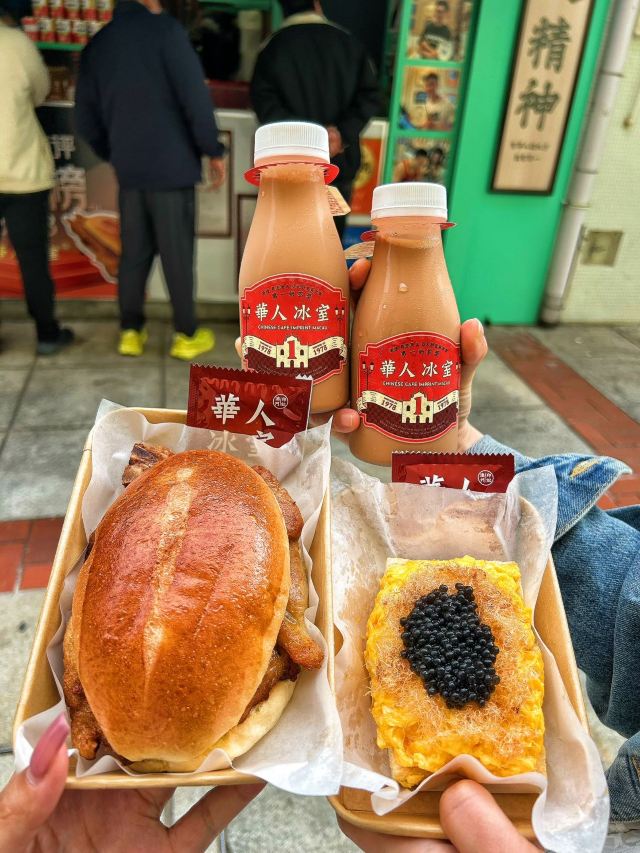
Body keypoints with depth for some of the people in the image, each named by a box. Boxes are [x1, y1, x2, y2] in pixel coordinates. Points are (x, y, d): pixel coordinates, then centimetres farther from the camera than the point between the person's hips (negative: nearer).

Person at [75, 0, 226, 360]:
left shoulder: (97, 44, 13)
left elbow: (86, 117, 14)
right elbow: (194, 96, -12)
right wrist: (213, 150, -4)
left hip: (129, 169, 5)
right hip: (172, 165, -5)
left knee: (134, 252, 11)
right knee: (177, 253, 1)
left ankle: (131, 331, 15)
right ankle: (187, 335, 9)